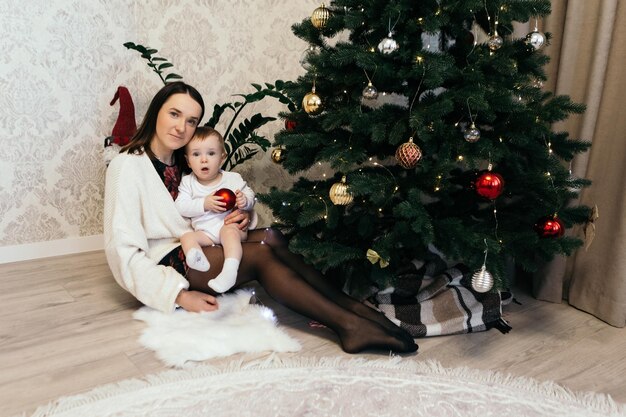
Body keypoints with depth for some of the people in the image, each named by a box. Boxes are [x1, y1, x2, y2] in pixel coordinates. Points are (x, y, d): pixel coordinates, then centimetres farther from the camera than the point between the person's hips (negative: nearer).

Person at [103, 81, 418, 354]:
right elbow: (123, 250, -16)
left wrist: (244, 214, -9)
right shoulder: (128, 166, -12)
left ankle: (352, 307, -25)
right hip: (163, 263, -7)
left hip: (196, 248, 7)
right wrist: (179, 295, -25)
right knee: (259, 254, -27)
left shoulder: (184, 160, 11)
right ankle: (347, 324, -32)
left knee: (269, 237, -20)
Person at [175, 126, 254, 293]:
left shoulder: (233, 178, 5)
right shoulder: (188, 182, 7)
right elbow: (180, 207, -4)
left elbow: (250, 195, 9)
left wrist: (244, 201, -16)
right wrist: (204, 204, -18)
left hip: (232, 225, -3)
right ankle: (199, 260, -49)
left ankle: (230, 270, -50)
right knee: (186, 237, -21)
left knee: (229, 230, -34)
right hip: (205, 232, 3)